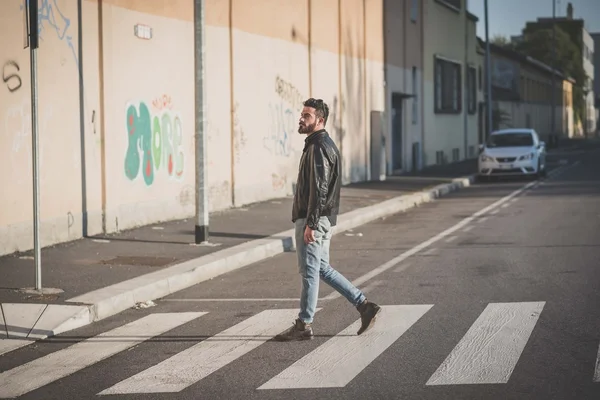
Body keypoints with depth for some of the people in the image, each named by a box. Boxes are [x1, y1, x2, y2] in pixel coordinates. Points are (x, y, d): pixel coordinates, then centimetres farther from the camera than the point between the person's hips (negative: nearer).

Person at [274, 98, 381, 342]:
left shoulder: (319, 148, -16)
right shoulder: (324, 145, 18)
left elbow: (319, 190, -22)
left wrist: (310, 224, -23)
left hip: (314, 221, -10)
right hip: (324, 220, 10)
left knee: (309, 272, -3)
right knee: (322, 269, 15)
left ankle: (304, 326, 4)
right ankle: (364, 306, 16)